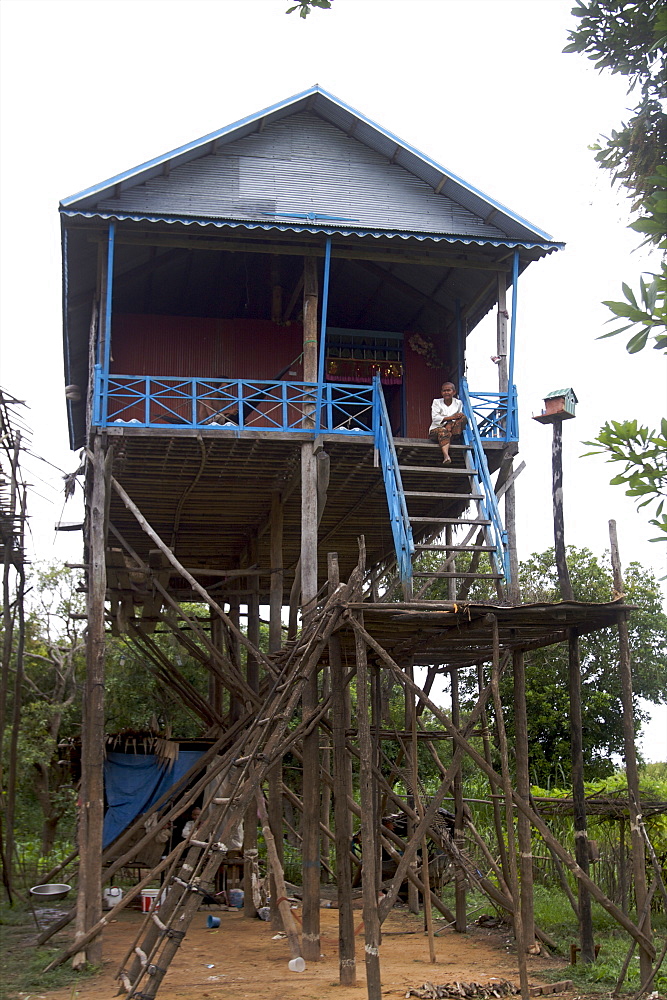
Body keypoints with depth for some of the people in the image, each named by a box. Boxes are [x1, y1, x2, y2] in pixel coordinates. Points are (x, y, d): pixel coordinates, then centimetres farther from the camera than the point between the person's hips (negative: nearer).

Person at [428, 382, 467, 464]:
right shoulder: (436, 402, 3)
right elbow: (435, 418, -11)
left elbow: (459, 417, 0)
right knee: (443, 431, -40)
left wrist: (450, 424, -22)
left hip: (452, 430, 2)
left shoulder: (458, 403, 9)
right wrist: (451, 417, -21)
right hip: (436, 429, -2)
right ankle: (446, 456, -61)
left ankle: (454, 439, -33)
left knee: (463, 416, -20)